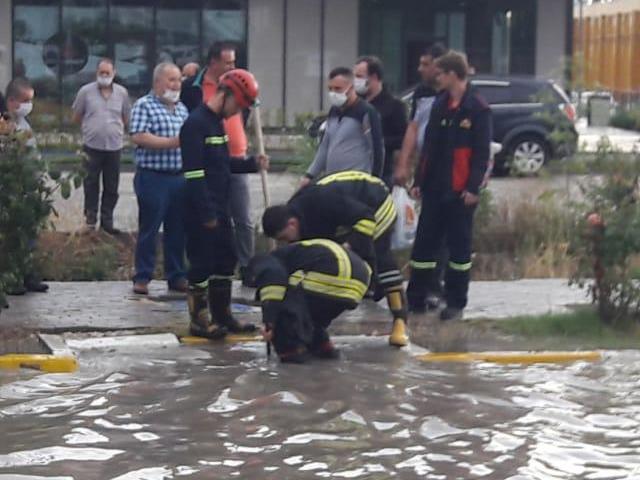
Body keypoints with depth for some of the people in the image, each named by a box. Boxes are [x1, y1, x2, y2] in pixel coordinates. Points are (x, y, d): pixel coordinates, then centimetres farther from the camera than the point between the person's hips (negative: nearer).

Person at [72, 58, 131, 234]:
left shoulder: (122, 93, 3)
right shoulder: (86, 91, -3)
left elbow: (126, 119, 14)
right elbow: (77, 117, 6)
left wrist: (114, 128, 7)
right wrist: (92, 127, 7)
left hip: (114, 146, 2)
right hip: (92, 146, -2)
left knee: (111, 187, 7)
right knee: (91, 185, 6)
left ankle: (107, 220, 16)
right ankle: (90, 218, 16)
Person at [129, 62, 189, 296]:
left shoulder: (182, 108, 16)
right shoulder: (144, 105, -5)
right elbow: (138, 137, -17)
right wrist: (171, 142, -18)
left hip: (180, 177, 6)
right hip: (153, 177, -6)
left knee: (177, 230, 10)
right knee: (149, 229, -1)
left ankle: (176, 276, 19)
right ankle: (142, 278, 6)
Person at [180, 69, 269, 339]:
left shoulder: (217, 122, 15)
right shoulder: (196, 123, -16)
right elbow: (194, 173, -21)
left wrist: (251, 164, 7)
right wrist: (207, 213, -22)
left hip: (219, 209, 10)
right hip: (201, 212, -10)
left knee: (226, 260, 14)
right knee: (202, 265, -3)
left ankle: (222, 315, 24)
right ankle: (199, 321, 5)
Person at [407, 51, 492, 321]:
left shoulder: (477, 109, -8)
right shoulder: (440, 104, 12)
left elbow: (482, 152, -10)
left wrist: (473, 187, -16)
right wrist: (420, 181, 12)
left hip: (460, 191, -6)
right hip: (434, 187, 6)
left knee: (459, 246, 2)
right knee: (424, 243, 7)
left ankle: (456, 303, 9)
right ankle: (416, 298, 14)